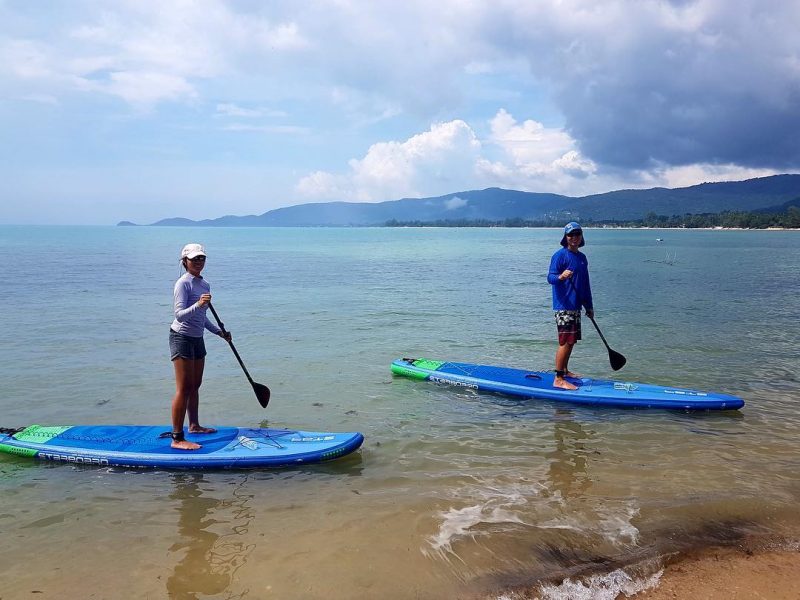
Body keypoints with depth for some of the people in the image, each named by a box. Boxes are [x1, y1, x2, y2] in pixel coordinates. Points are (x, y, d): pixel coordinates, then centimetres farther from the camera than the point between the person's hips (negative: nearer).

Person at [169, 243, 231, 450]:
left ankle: (194, 425, 31)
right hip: (181, 338, -8)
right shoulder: (183, 284, -14)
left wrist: (219, 332, 23)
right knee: (184, 389, -10)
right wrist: (198, 304, -38)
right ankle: (177, 438, -8)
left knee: (195, 386, 17)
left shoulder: (204, 284, 12)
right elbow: (179, 315, -24)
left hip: (197, 339, 8)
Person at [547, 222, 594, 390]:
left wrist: (589, 307, 22)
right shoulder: (560, 255, -9)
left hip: (576, 306, 8)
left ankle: (564, 371, 29)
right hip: (563, 306, -8)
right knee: (565, 341, -11)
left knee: (572, 341, 14)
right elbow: (550, 277, -17)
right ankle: (558, 379, -8)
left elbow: (585, 284, 21)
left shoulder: (582, 257, 16)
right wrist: (561, 277, -40)